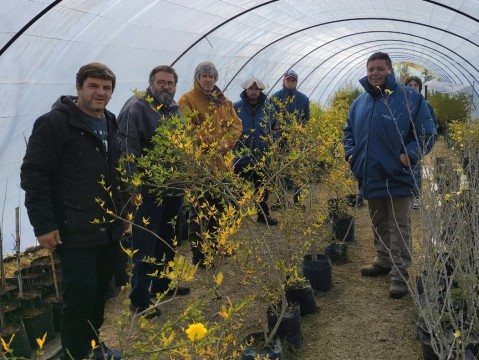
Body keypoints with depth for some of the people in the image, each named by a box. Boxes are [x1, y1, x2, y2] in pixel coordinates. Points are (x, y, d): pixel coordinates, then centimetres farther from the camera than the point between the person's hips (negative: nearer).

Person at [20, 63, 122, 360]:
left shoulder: (110, 124, 15)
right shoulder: (55, 123, -10)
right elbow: (33, 174, -14)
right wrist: (43, 224, -18)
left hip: (108, 229, 7)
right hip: (75, 232, -7)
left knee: (100, 292, 15)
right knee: (80, 296, -4)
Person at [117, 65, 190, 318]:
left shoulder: (176, 110, 14)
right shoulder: (136, 107, -12)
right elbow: (128, 148, -19)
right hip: (148, 190, -8)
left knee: (167, 240, 19)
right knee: (145, 245, -2)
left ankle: (162, 283, 36)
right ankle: (140, 300, 8)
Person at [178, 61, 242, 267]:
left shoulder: (223, 101, 15)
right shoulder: (187, 100, -5)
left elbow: (236, 124, 10)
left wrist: (226, 143, -9)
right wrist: (212, 144, -19)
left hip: (221, 163, 7)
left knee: (219, 207, 18)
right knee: (198, 210, -3)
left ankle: (214, 246, 35)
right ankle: (197, 255, 6)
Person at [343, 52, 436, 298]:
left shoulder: (410, 98, -9)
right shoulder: (359, 102, 9)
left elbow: (427, 134, -10)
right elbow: (349, 131, 22)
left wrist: (409, 155, -20)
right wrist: (350, 153, 7)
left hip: (398, 178, -6)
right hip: (370, 177, 6)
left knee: (399, 228, 1)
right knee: (379, 225, 19)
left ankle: (399, 274, 7)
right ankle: (384, 261, 36)